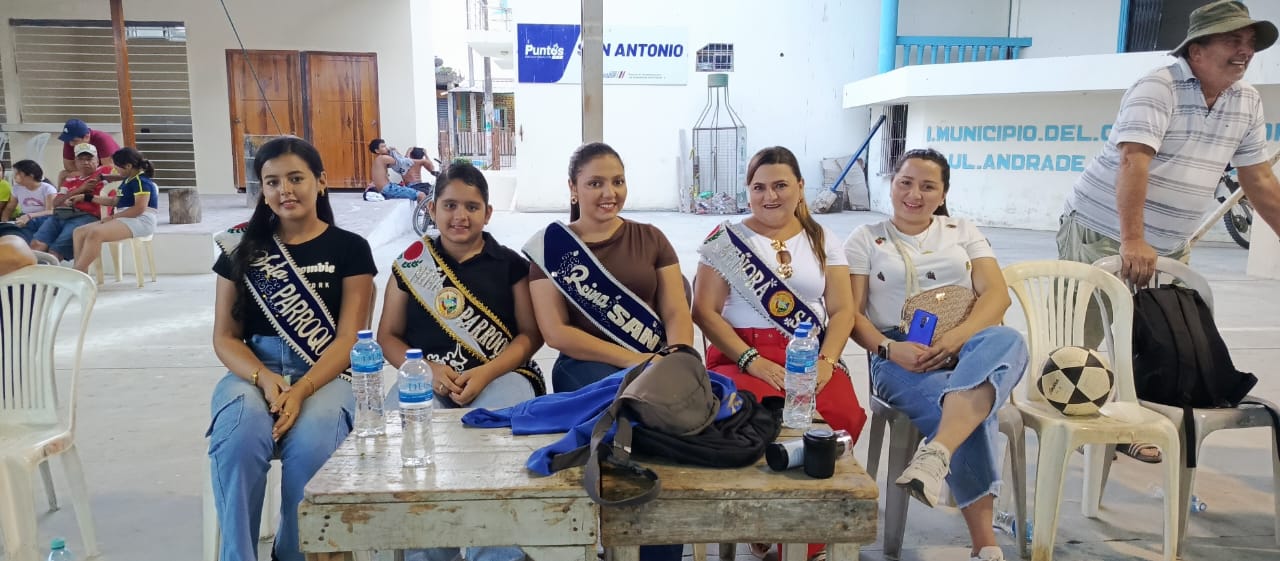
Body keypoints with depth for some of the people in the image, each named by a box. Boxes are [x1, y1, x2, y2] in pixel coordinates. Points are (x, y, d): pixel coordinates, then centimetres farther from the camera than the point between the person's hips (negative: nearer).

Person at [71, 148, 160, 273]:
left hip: (140, 222, -11)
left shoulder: (141, 181, -10)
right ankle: (81, 273, -12)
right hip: (124, 220, 11)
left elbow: (139, 208, -20)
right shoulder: (128, 181, 21)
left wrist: (113, 217, -14)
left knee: (95, 233, -32)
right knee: (78, 232, 1)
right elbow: (114, 201, 32)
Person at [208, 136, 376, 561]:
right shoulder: (242, 248, 11)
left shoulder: (350, 248, 4)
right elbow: (225, 338, 8)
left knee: (312, 443, -34)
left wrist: (300, 390, -19)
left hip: (325, 374, -1)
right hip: (252, 370, 2)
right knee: (239, 437, -33)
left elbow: (348, 339, -2)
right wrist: (265, 380, -13)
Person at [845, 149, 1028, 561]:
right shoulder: (866, 239, 14)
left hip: (966, 348, 3)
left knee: (1007, 341, -36)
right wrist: (889, 349, -16)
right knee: (970, 417, -33)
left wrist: (957, 337, -14)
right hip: (901, 357, -2)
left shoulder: (963, 232, 21)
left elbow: (997, 294, 7)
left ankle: (935, 454, -53)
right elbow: (852, 313, 5)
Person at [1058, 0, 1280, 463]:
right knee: (1080, 336, -1)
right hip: (1102, 231, -7)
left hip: (1170, 246, 7)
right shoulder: (1159, 88, -17)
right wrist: (1132, 240, -39)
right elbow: (1133, 161, -29)